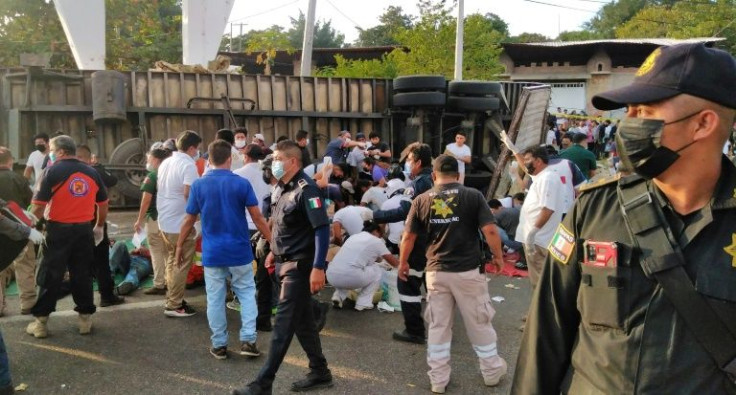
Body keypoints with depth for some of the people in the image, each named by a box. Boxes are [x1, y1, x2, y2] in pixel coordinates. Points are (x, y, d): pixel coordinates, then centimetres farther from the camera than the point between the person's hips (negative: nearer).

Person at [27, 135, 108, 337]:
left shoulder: (54, 171, -8)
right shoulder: (92, 172, 6)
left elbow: (39, 205, -10)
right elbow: (103, 204, 12)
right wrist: (99, 226, 23)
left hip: (58, 230, -3)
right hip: (84, 230, 4)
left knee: (50, 276, 4)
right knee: (82, 275, 11)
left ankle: (40, 321, 9)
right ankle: (85, 318, 14)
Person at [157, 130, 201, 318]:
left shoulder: (165, 163, 10)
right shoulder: (188, 165, -17)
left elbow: (158, 187, 21)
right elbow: (189, 193, -26)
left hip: (164, 220, 9)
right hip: (180, 222, -9)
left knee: (172, 262, 17)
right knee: (181, 264, -1)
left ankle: (172, 299, 24)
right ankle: (174, 306, 2)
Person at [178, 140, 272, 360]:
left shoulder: (198, 185, -2)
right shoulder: (241, 183, -6)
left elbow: (189, 220, 3)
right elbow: (257, 218, -5)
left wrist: (179, 246, 15)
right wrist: (272, 241, 4)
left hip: (212, 253, 1)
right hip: (239, 251, -1)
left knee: (215, 299, 9)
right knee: (247, 294, 11)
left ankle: (219, 345, 16)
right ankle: (248, 340, 5)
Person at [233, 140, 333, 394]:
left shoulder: (306, 189, -18)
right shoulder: (280, 188, 9)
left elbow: (322, 228, -24)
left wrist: (318, 267, -28)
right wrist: (275, 251, 21)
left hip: (299, 266, -9)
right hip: (285, 262, 9)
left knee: (283, 325, -3)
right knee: (302, 321, 15)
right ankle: (320, 373, 27)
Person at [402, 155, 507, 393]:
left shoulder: (422, 200, 1)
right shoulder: (473, 196, -5)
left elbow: (408, 237, 5)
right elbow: (490, 231, -10)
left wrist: (402, 263, 20)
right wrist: (498, 257, 7)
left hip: (436, 272, 1)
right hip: (468, 270, -1)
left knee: (438, 327, 12)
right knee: (479, 324, 15)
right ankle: (492, 372, 30)